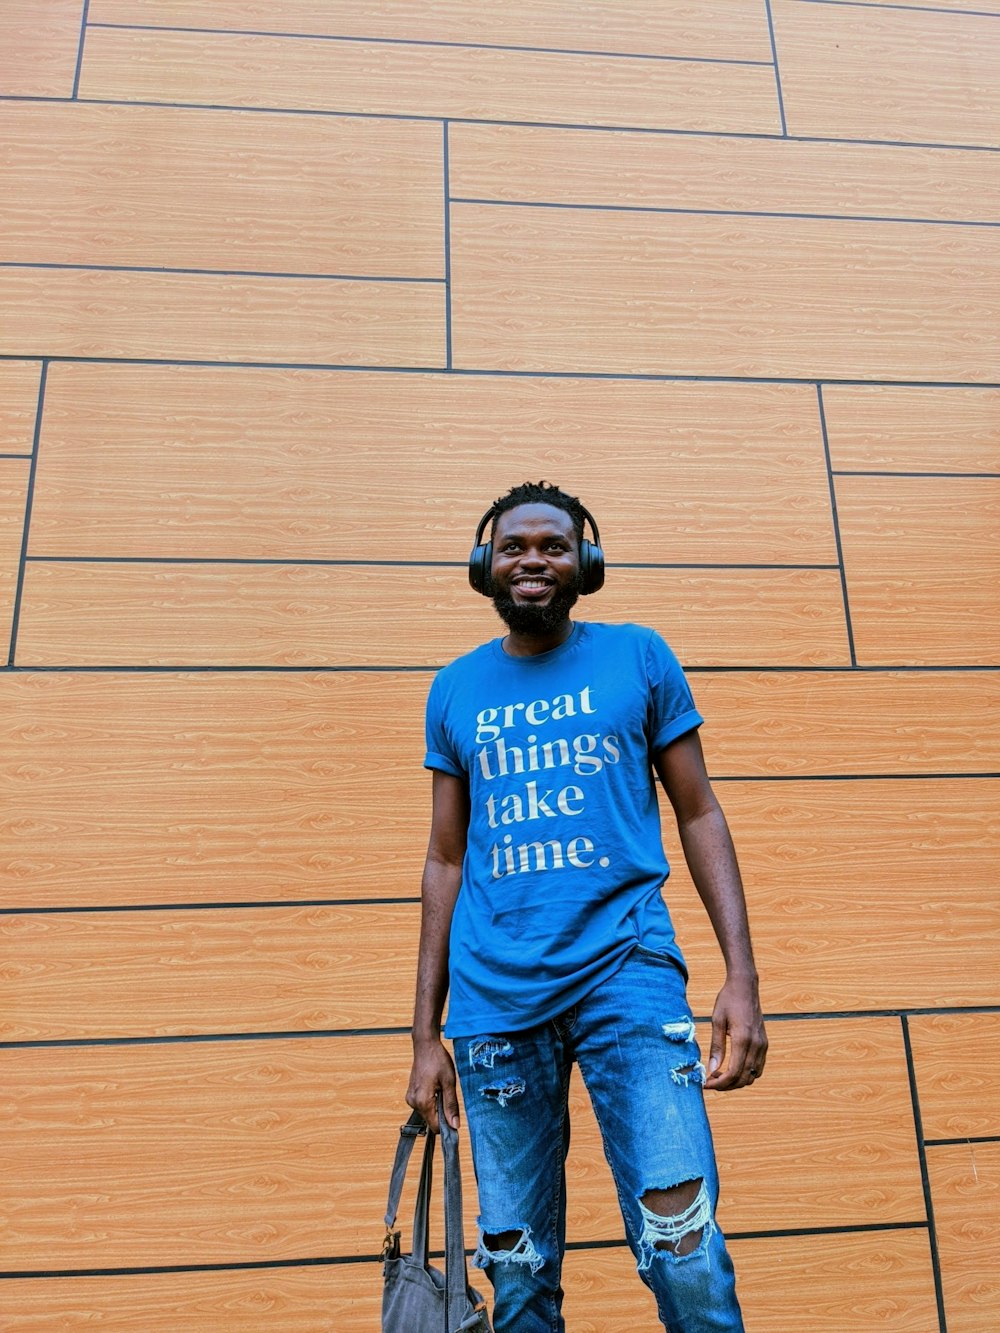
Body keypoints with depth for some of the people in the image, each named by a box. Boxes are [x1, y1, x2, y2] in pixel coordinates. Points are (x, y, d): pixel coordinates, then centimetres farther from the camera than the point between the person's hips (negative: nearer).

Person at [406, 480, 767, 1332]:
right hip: (494, 997, 2)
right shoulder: (455, 690, 11)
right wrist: (427, 1030, 11)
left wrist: (743, 978, -4)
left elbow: (699, 815, 7)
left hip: (625, 967, -2)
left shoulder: (639, 658, 6)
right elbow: (446, 860, 14)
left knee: (685, 1250, -9)